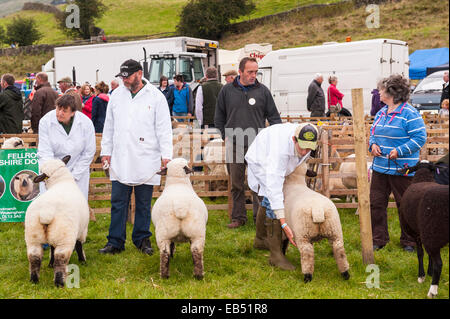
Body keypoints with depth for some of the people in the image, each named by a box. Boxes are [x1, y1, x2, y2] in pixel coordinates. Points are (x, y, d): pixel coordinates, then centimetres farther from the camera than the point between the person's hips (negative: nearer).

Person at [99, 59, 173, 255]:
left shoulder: (155, 97, -1)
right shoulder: (117, 95, 9)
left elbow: (164, 128, -1)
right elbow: (109, 126, 16)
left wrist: (166, 155, -6)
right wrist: (106, 151, 13)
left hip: (146, 161, -3)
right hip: (120, 160, 3)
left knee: (143, 203, 6)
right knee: (118, 202, 2)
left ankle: (142, 239, 18)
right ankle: (115, 242, 8)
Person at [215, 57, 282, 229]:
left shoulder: (263, 91, 4)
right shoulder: (227, 90, 6)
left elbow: (273, 116, 10)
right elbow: (219, 118, 15)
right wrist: (226, 136, 7)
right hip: (234, 145, 1)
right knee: (236, 184, 7)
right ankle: (238, 217, 17)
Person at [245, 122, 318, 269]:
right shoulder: (280, 149, -47)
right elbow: (274, 186, -49)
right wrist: (284, 225, -51)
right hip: (260, 160, -8)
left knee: (269, 199, 23)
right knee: (273, 200, -22)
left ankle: (260, 239, 44)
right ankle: (276, 254, -18)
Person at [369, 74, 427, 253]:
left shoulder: (410, 114, -12)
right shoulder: (381, 113, 12)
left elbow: (420, 137, -14)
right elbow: (373, 132, 23)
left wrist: (400, 151, -21)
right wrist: (372, 144, 1)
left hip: (402, 170, -7)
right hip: (380, 167, 7)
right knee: (376, 204, 6)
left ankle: (409, 241, 17)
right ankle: (379, 239, 18)